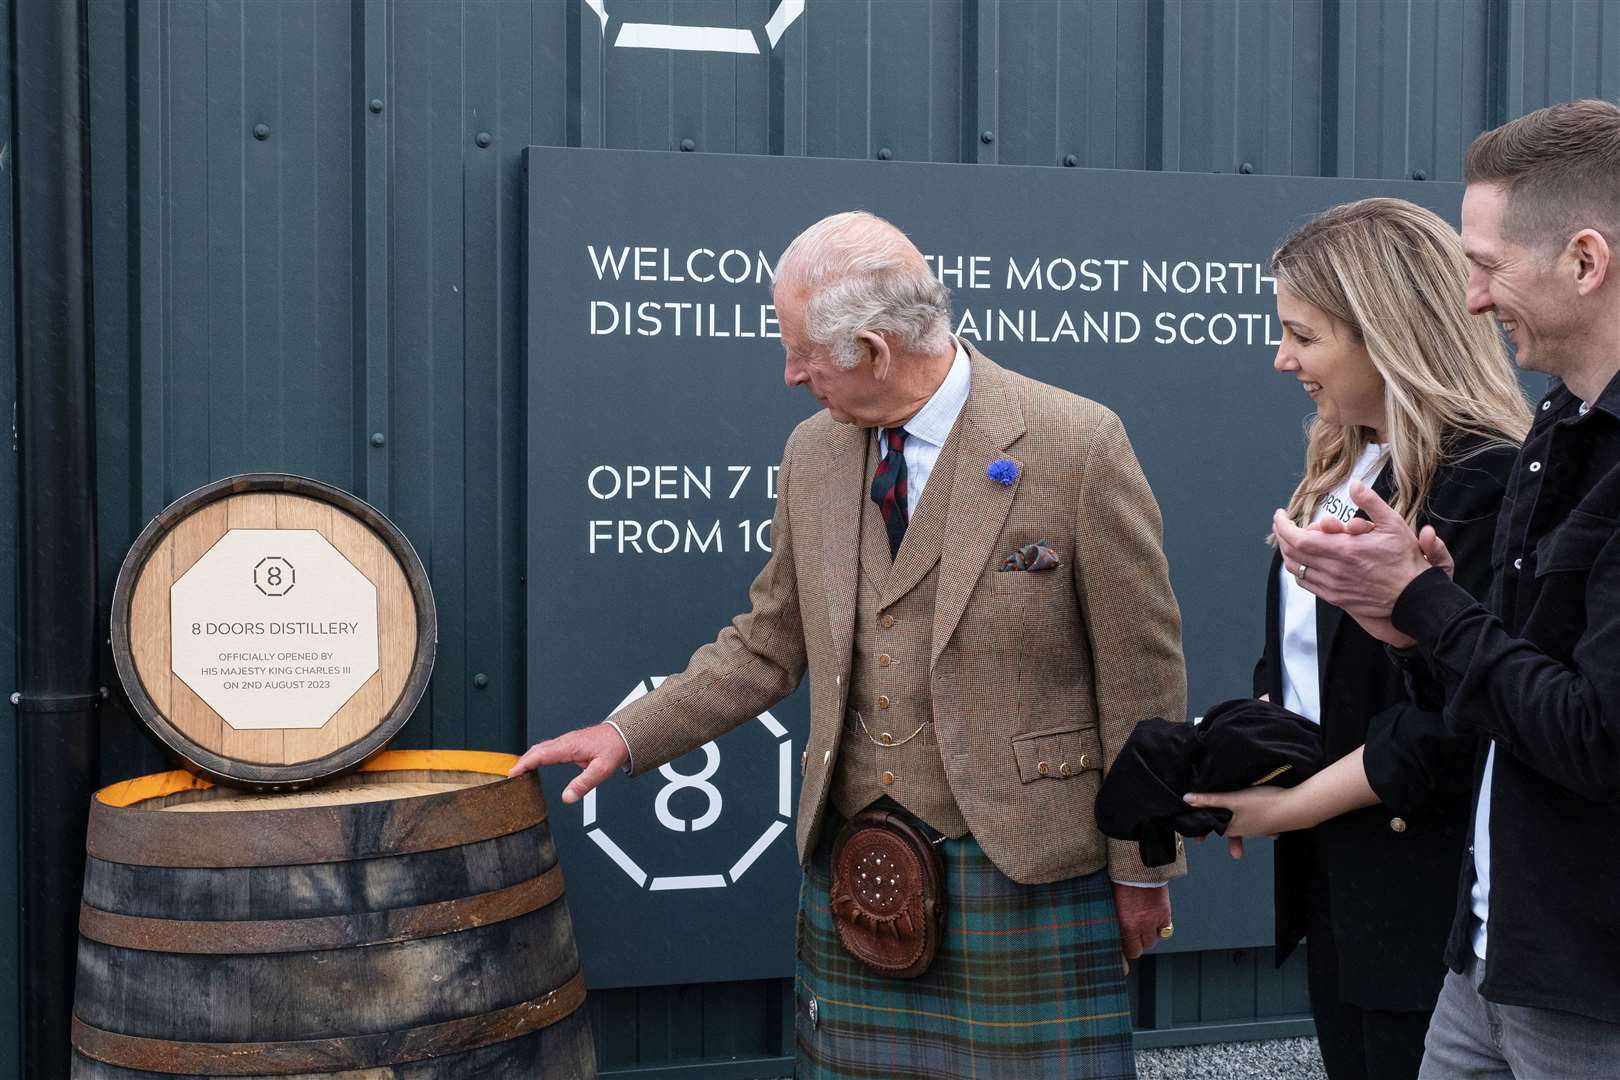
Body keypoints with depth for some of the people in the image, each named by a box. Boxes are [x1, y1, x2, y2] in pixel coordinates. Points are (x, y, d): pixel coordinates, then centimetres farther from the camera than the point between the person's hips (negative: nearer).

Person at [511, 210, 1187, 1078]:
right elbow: (771, 643, 14)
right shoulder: (812, 454, 5)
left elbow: (1140, 675, -7)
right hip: (851, 867, 5)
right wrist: (629, 735, 6)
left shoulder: (1077, 445, -12)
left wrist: (1143, 868, -3)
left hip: (1025, 870, -4)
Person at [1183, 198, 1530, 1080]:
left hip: (1426, 898, -8)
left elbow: (1449, 723, -22)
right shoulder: (1343, 467, 9)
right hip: (1329, 877, 8)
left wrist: (1289, 807, -13)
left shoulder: (1482, 484, -18)